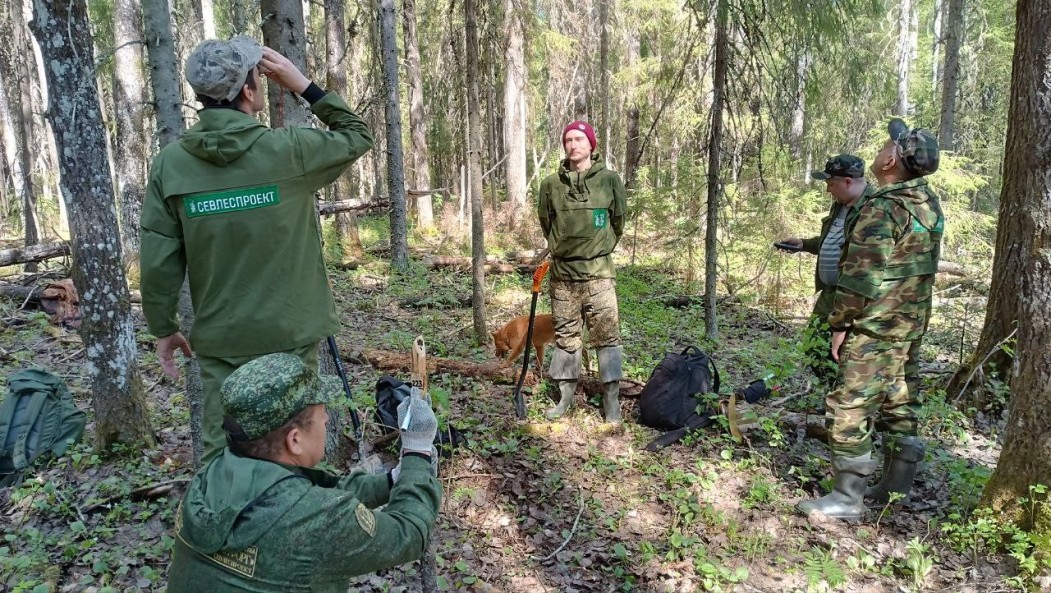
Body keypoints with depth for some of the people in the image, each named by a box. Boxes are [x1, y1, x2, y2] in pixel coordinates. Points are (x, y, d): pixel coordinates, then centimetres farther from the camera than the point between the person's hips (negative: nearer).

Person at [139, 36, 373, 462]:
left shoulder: (170, 163, -5)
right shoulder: (286, 150, -12)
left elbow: (158, 260, -3)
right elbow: (357, 136, 5)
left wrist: (163, 328, 10)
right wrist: (303, 86, 2)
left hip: (219, 339, 2)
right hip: (289, 334, -2)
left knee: (220, 450, 11)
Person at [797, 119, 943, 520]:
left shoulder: (882, 208, -19)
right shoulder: (930, 204, 10)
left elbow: (860, 275, -21)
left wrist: (840, 323, -12)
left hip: (875, 328, -9)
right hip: (912, 324, 10)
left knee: (849, 407, -4)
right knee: (898, 403, 17)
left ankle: (847, 498, 1)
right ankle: (897, 485, 28)